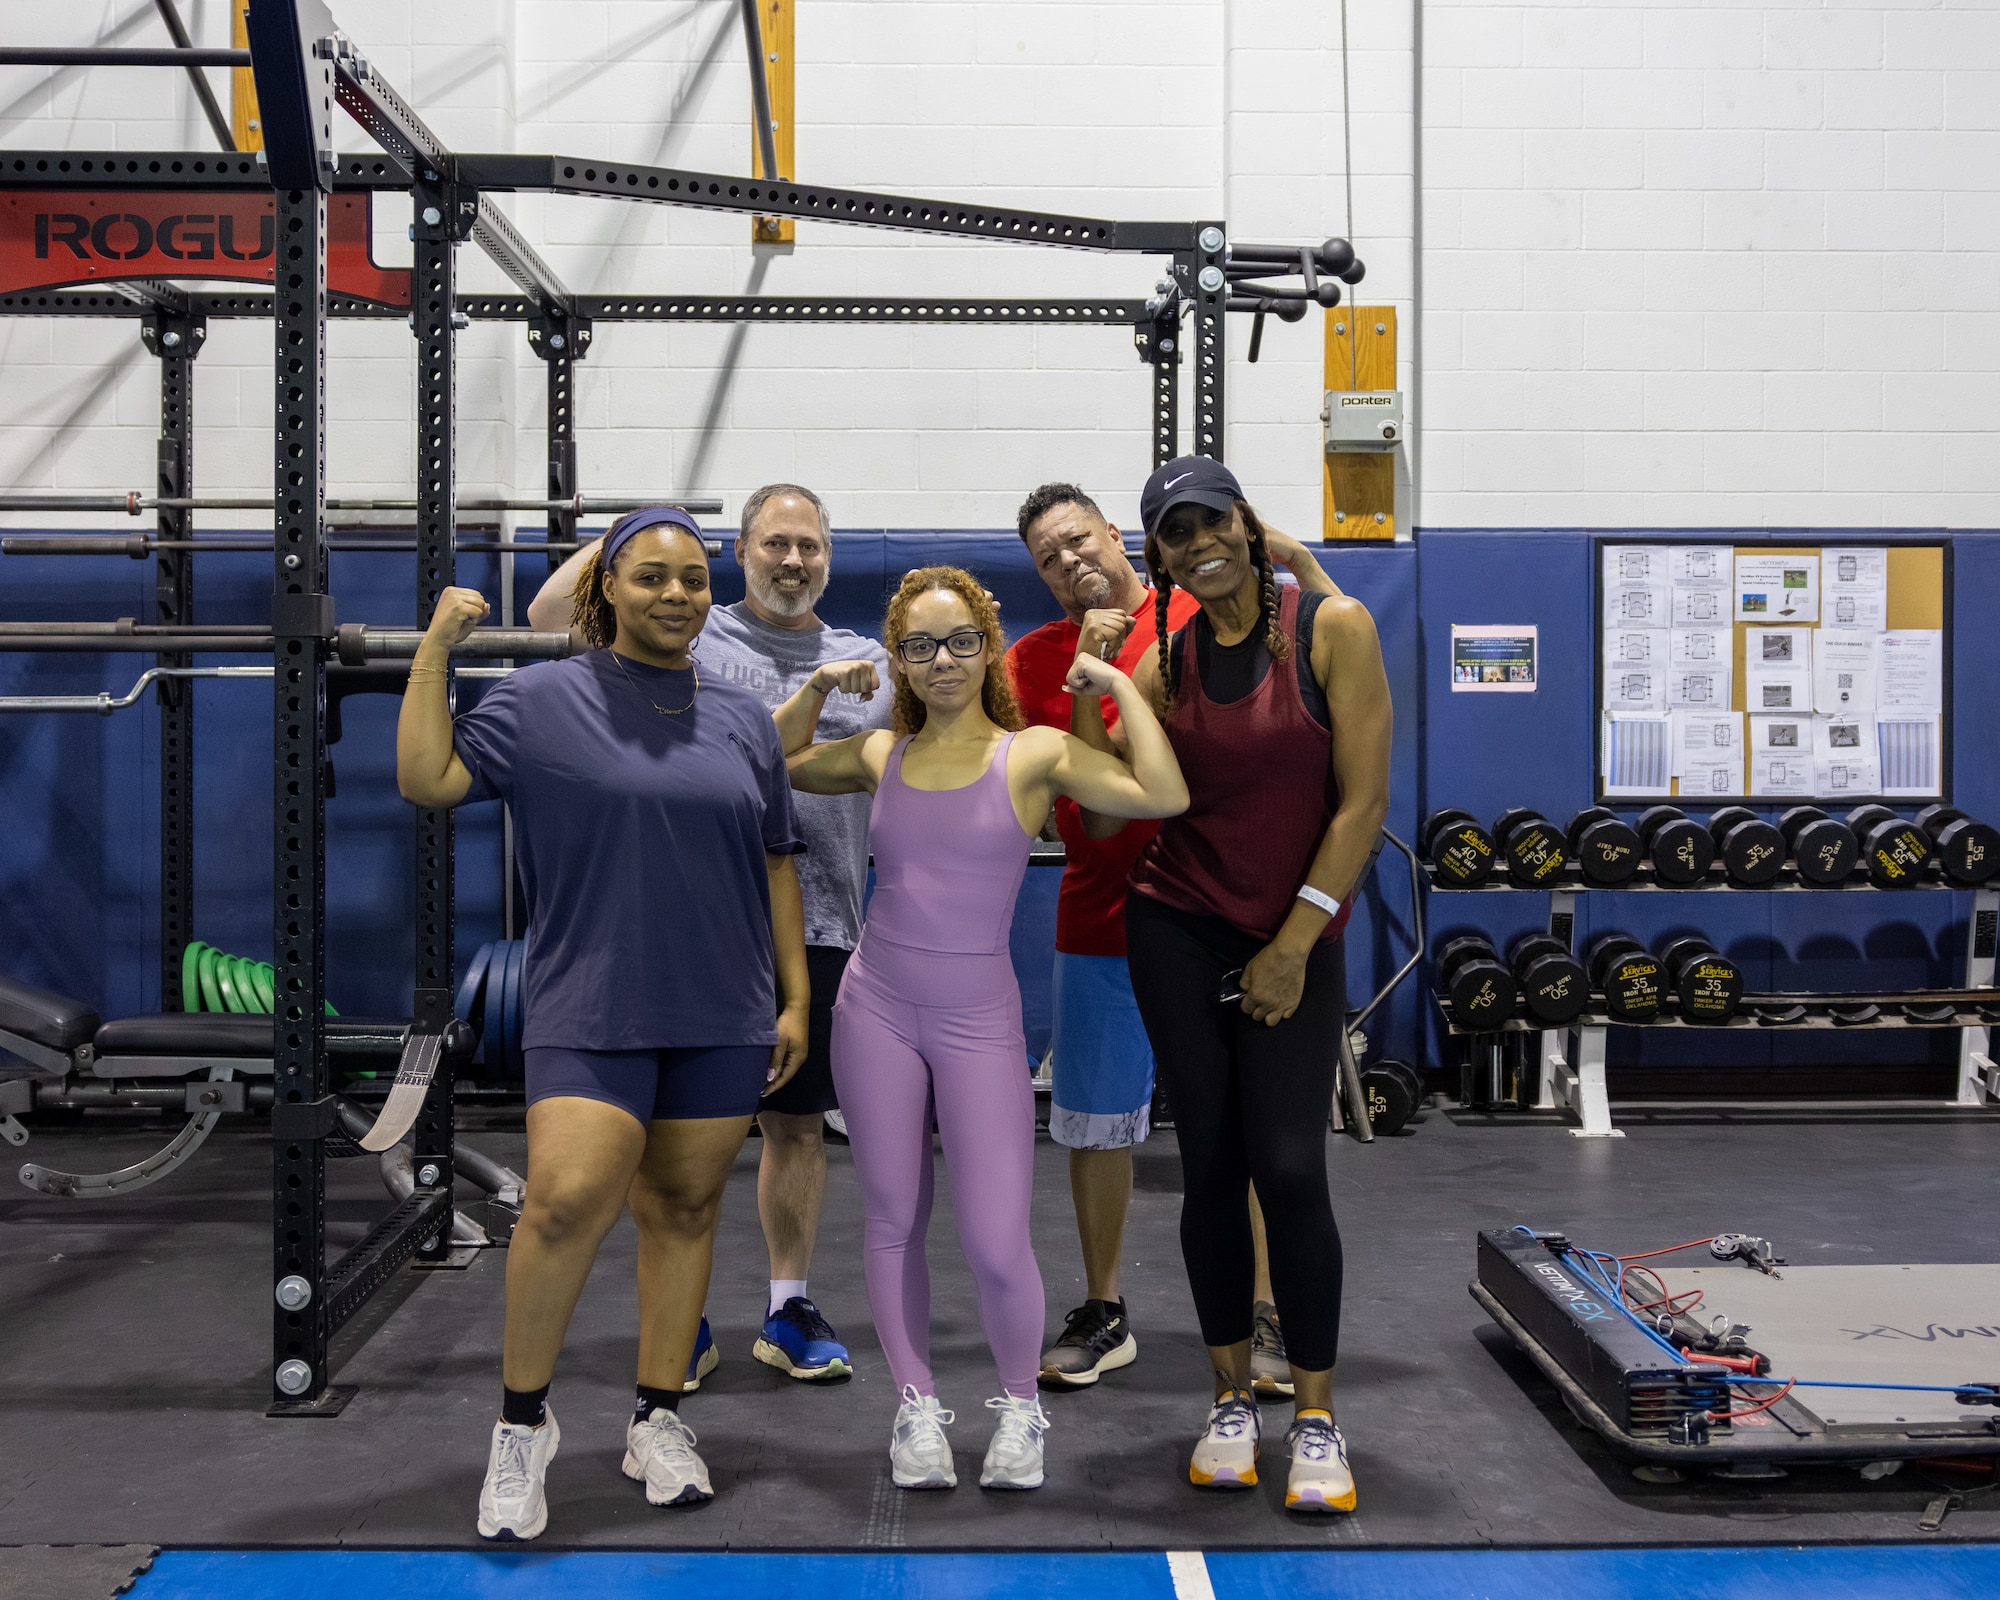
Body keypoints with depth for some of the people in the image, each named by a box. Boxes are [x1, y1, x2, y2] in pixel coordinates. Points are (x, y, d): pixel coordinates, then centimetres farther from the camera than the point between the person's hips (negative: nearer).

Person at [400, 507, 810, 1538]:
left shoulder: (742, 720, 11)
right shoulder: (544, 700, 1)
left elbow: (776, 864, 14)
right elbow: (427, 779, -8)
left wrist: (795, 998, 10)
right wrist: (437, 647, -11)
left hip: (723, 1015, 4)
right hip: (589, 1010, -3)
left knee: (684, 1208, 9)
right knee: (566, 1200, -17)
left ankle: (658, 1422, 23)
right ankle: (521, 1421, 3)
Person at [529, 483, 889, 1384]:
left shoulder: (871, 662, 13)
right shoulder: (688, 639, 4)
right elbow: (549, 619, -3)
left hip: (818, 927, 2)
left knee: (799, 1121, 11)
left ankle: (789, 1310, 23)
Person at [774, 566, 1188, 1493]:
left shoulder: (1034, 754, -5)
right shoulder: (880, 756, 5)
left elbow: (1163, 798, -19)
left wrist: (1119, 686, -11)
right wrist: (818, 688, 7)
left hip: (980, 1018, -3)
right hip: (877, 1007, 3)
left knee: (996, 1245, -7)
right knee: (892, 1218, 9)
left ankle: (1020, 1405, 20)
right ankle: (916, 1406, 27)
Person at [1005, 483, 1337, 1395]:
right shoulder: (1037, 658, 4)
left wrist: (1299, 561, -15)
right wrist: (1089, 669, -17)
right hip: (1104, 919, 2)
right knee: (1096, 1125, 10)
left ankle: (1268, 1319, 16)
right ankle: (1103, 1317, 26)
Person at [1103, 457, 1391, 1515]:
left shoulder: (1332, 628, -6)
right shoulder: (1165, 663, 4)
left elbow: (1362, 802, -9)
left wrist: (1294, 943, -11)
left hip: (1296, 941, -3)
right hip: (1179, 932, 3)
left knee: (1290, 1169, -9)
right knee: (1210, 1168, 6)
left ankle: (1316, 1418, 6)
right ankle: (1232, 1401, 20)